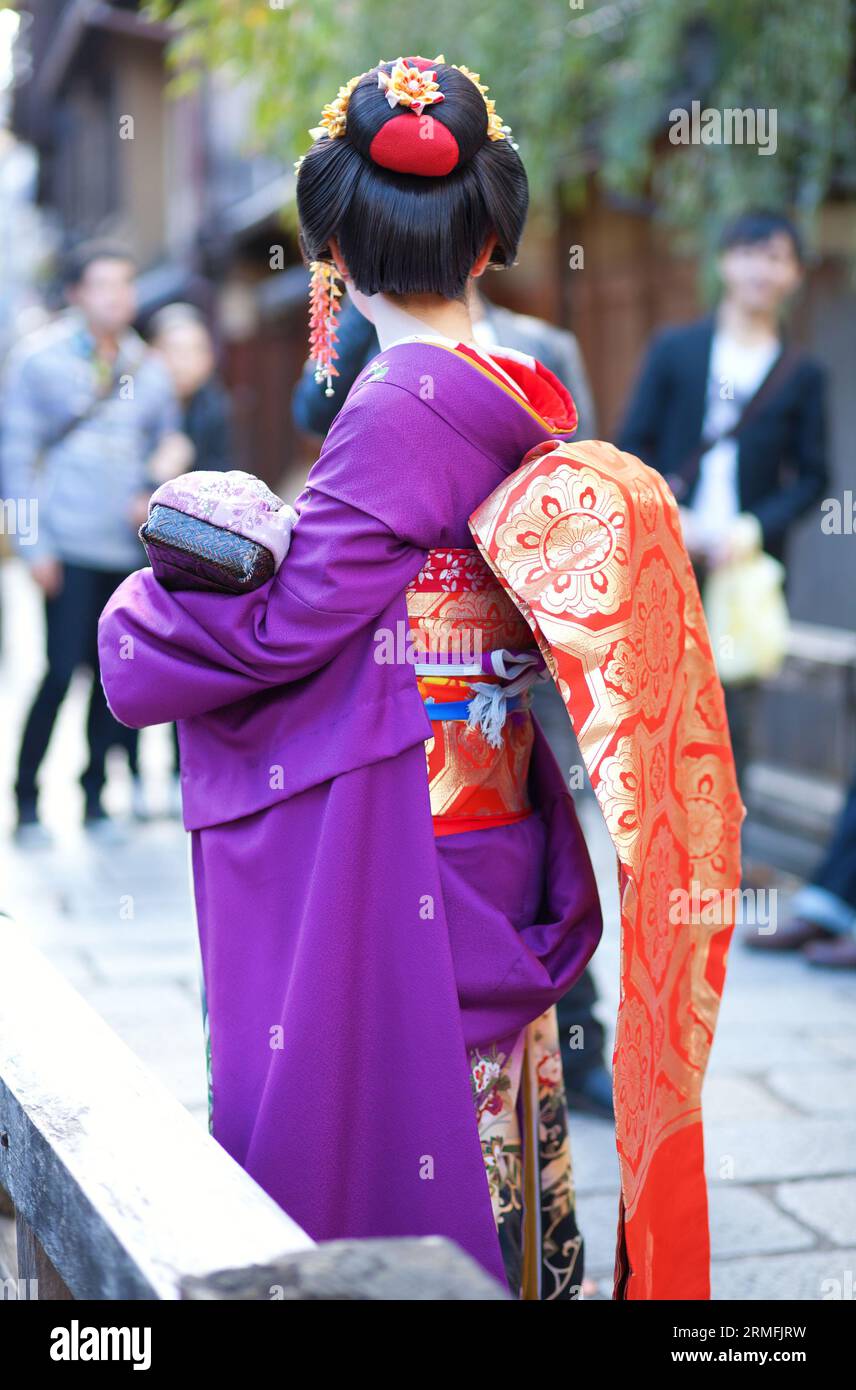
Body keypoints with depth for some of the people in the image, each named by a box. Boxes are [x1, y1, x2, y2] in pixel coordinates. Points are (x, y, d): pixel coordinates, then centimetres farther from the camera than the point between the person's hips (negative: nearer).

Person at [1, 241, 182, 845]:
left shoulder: (147, 370, 11)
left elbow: (168, 446, 21)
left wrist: (154, 495, 0)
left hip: (131, 546, 4)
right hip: (69, 546, -4)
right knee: (63, 671, -8)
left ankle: (95, 795, 18)